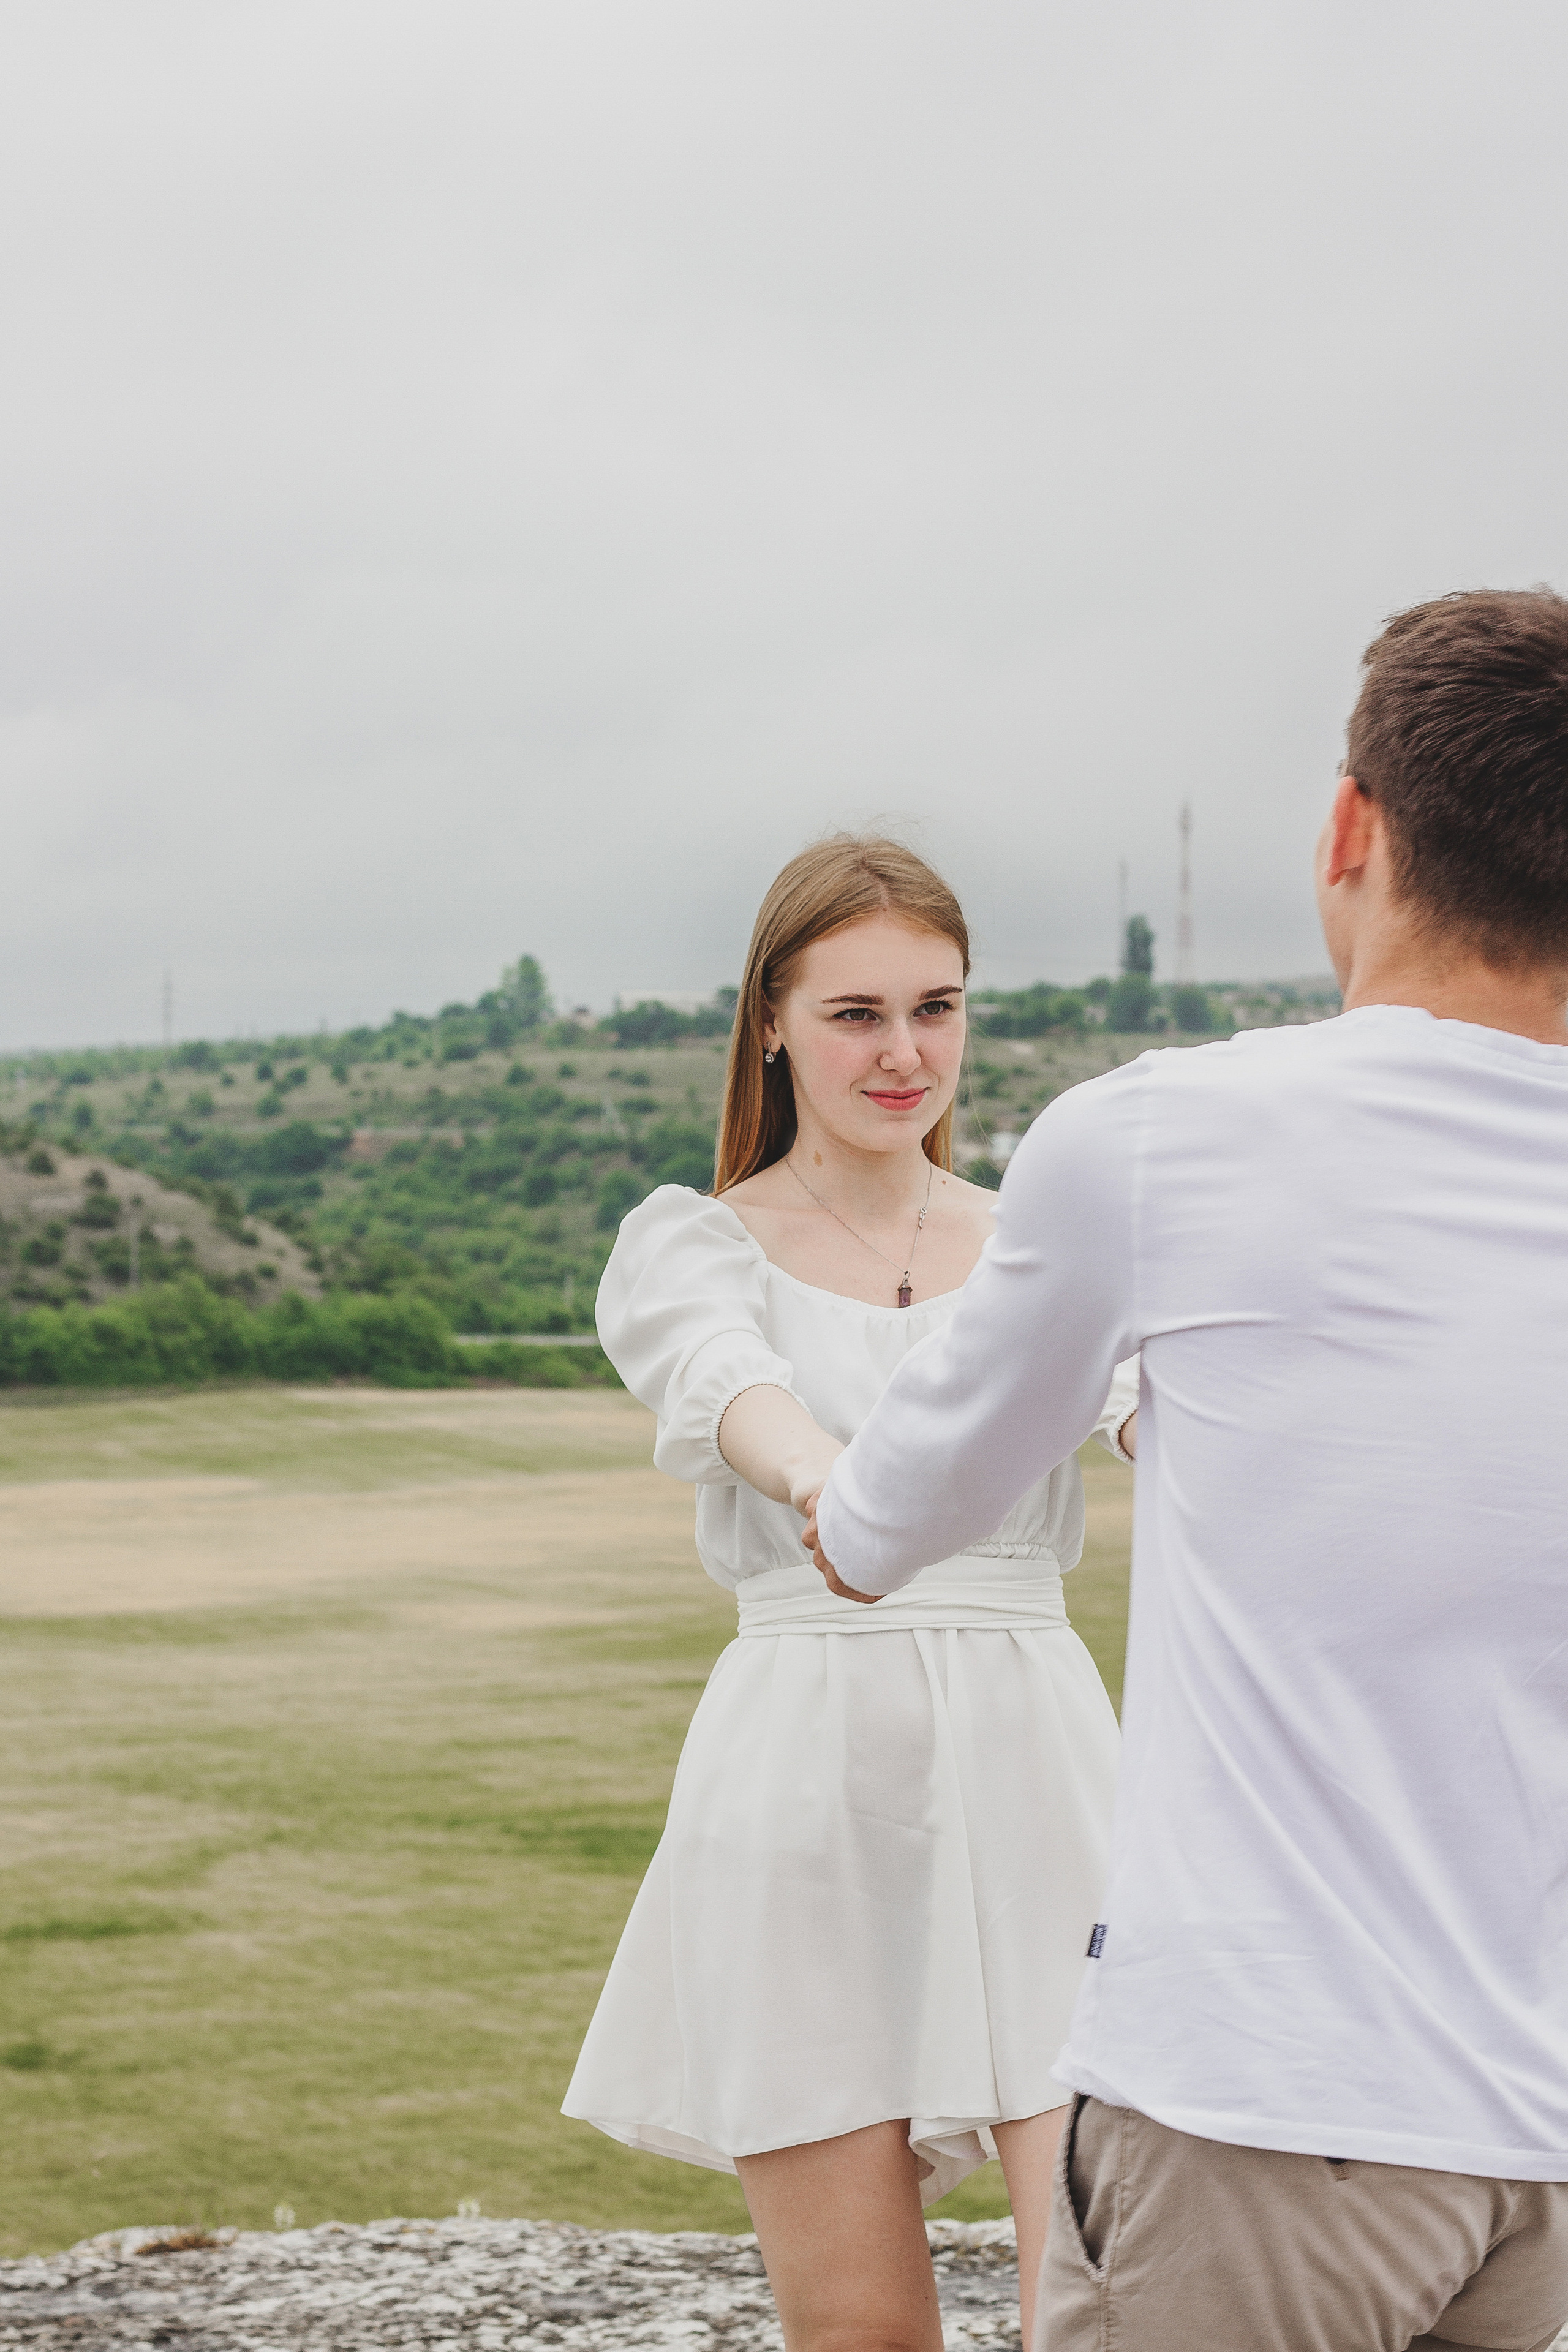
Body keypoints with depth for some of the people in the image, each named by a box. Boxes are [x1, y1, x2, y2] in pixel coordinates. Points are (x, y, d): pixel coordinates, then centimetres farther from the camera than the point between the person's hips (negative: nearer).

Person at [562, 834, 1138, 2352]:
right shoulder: (692, 1245, 5)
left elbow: (1152, 1400, -10)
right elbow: (730, 1386, -18)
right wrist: (827, 1479, -42)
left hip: (1033, 1771, 2)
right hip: (803, 1784, -1)